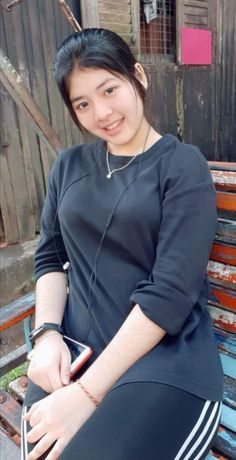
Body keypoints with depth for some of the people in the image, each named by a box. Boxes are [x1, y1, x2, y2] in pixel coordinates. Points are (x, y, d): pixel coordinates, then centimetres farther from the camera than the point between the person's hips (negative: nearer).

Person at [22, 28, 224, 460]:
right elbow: (50, 257, 11)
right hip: (73, 351, 4)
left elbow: (171, 292, -13)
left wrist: (88, 392, -16)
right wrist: (47, 334, -7)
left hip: (165, 357, -3)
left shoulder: (183, 165, -4)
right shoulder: (69, 165, 11)